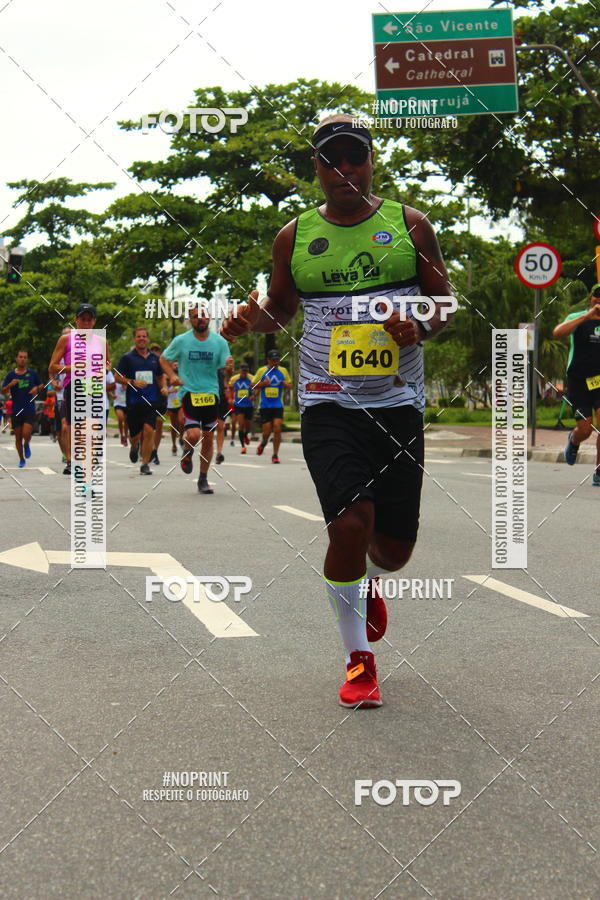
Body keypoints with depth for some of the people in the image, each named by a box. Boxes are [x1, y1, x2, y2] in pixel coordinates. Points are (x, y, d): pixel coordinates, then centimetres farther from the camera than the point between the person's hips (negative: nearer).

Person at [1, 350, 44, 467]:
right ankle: (21, 459, 21)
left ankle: (26, 445, 18)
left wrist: (37, 388, -6)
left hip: (30, 410, -1)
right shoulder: (10, 375, 5)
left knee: (26, 434, -17)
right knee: (18, 437, 5)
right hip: (16, 411, 1)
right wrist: (10, 385, -17)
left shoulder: (32, 373, 5)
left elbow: (41, 386, 17)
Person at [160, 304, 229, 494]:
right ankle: (187, 452, 17)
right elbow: (164, 359, 12)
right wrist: (172, 375, -6)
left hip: (211, 394, 2)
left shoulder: (219, 341, 2)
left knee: (208, 438, 6)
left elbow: (226, 368, 4)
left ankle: (203, 480, 20)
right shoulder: (181, 340, -2)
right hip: (189, 392, -2)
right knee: (193, 435, -20)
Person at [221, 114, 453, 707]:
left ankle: (371, 586, 46)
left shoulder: (409, 225, 7)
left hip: (398, 401, 1)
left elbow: (445, 303, 10)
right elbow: (282, 309, 20)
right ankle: (358, 659, 3)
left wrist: (421, 328, -12)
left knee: (394, 548, 5)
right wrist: (254, 317, -3)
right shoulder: (294, 237, 8)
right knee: (350, 524, -18)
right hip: (328, 402, -1)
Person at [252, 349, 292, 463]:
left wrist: (287, 384, -6)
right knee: (267, 431, -1)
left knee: (277, 429, -12)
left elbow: (290, 384, 18)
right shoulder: (262, 371, 3)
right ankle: (263, 443, 35)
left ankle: (275, 455, -3)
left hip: (278, 405, 1)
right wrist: (263, 383, -11)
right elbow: (252, 385, 7)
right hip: (265, 406, -1)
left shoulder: (283, 371, 7)